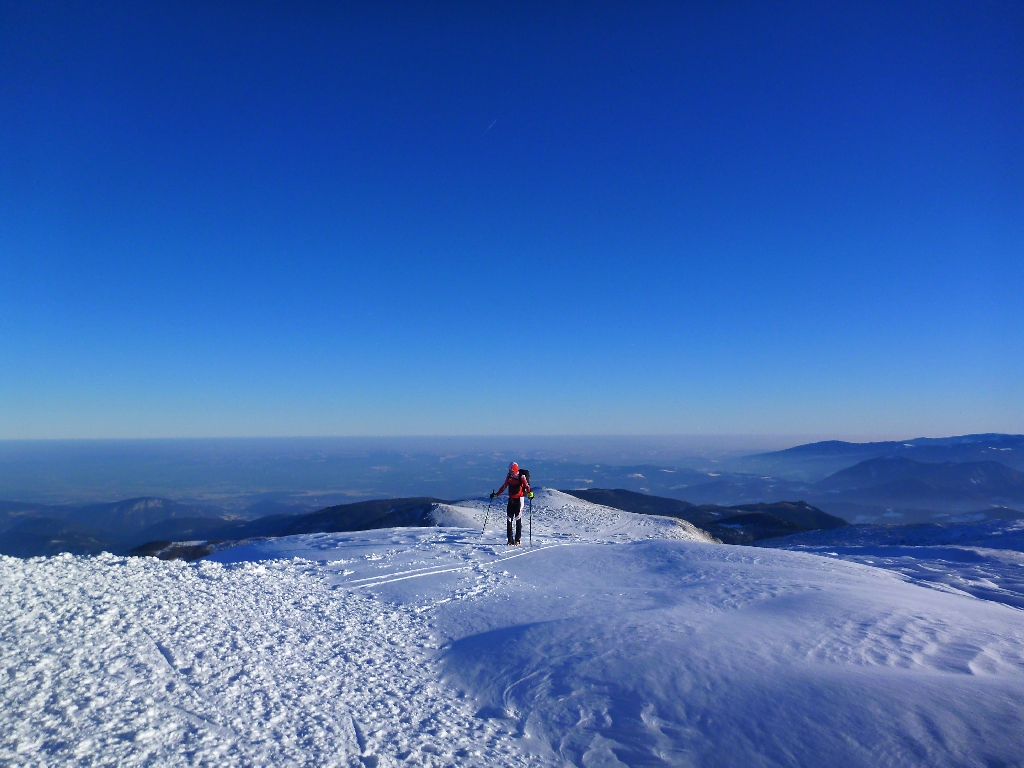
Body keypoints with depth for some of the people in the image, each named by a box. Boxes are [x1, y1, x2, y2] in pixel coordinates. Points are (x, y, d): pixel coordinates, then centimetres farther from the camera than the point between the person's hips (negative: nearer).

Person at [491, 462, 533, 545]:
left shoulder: (521, 477, -9)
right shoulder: (509, 476, 7)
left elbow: (526, 485, -24)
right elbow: (504, 487, 17)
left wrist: (530, 493, -43)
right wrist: (496, 494, 18)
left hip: (519, 499, -5)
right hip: (511, 500, 5)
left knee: (518, 520, -2)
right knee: (509, 520, 3)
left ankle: (517, 540, 6)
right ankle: (510, 540, 9)